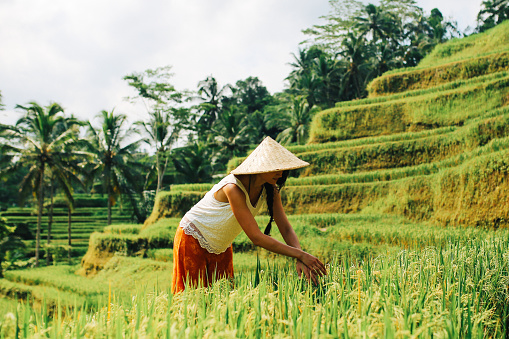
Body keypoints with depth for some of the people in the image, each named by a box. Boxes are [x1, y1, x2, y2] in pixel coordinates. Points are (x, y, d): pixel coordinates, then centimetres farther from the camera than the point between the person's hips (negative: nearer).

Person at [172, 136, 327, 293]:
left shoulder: (271, 190, -12)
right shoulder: (233, 188, -35)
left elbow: (286, 229, -13)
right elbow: (256, 237, -36)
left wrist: (301, 260, -31)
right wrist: (300, 255, -36)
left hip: (221, 247, 7)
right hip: (193, 238, -7)